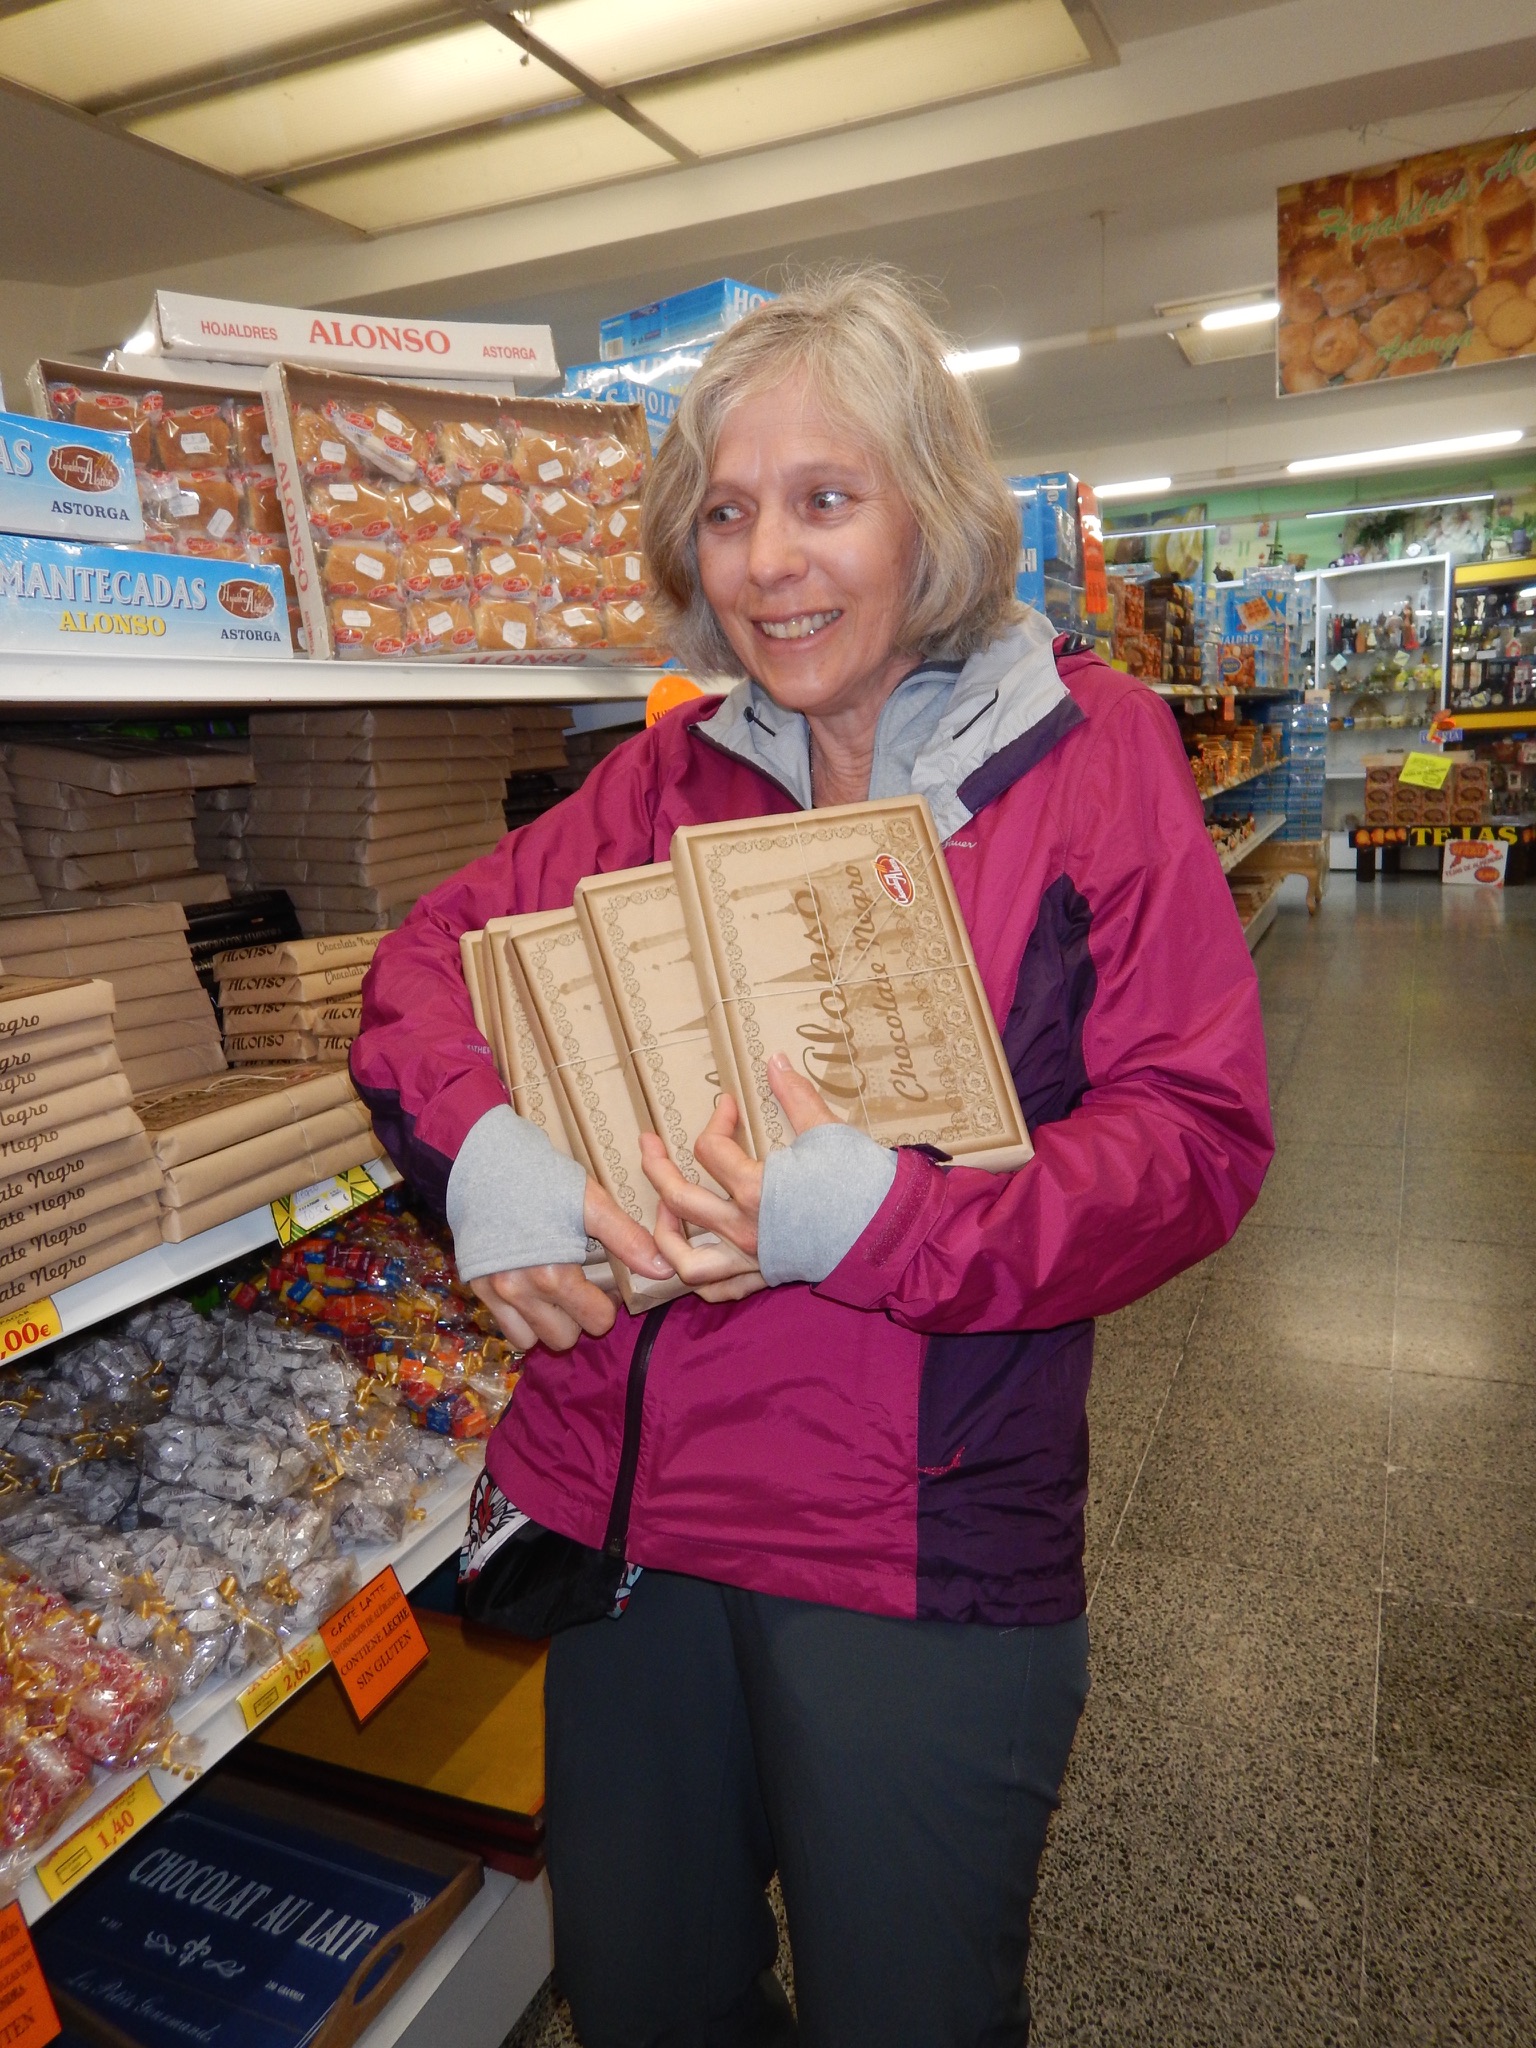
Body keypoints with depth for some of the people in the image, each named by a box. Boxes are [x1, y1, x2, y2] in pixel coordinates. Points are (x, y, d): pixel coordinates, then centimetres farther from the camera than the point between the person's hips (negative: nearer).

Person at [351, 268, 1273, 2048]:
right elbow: (434, 949, 8)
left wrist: (876, 1218, -25)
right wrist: (475, 1142, -14)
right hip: (624, 1503, 5)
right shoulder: (671, 773, 6)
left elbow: (1196, 1131, -10)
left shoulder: (1089, 749, -5)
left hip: (922, 1542, -4)